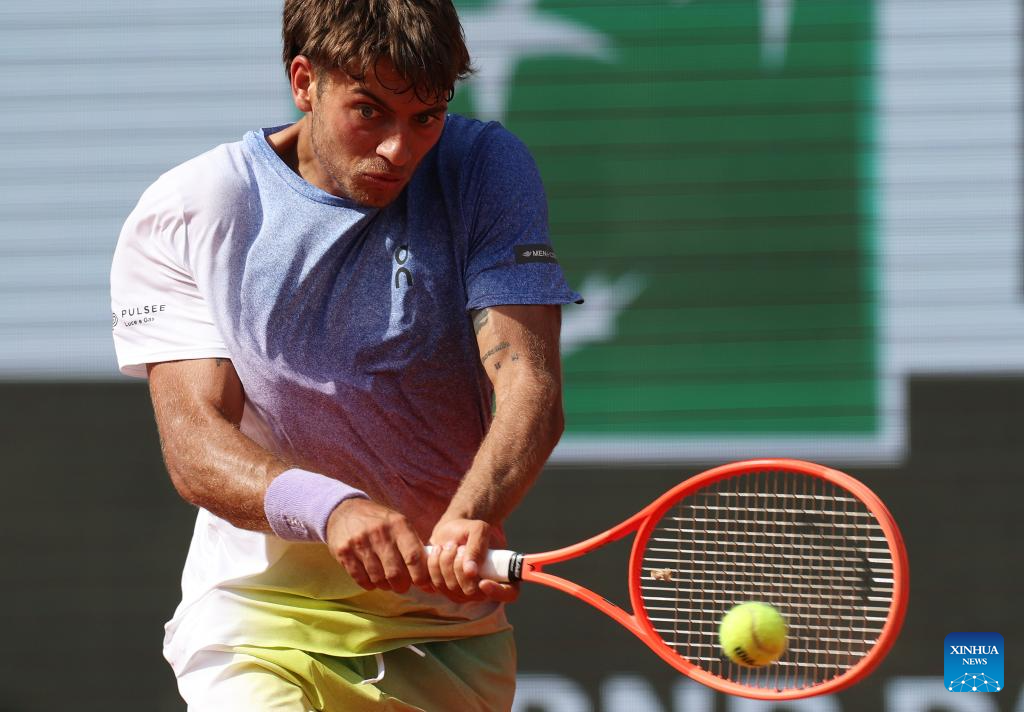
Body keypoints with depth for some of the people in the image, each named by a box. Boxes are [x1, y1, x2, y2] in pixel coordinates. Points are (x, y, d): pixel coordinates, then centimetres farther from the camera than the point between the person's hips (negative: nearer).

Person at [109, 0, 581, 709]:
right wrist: (326, 507, -33)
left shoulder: (487, 171, -2)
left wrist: (469, 517, -34)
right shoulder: (183, 216, -5)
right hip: (261, 614, -3)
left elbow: (528, 386, -13)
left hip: (451, 627, 3)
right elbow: (195, 444, -12)